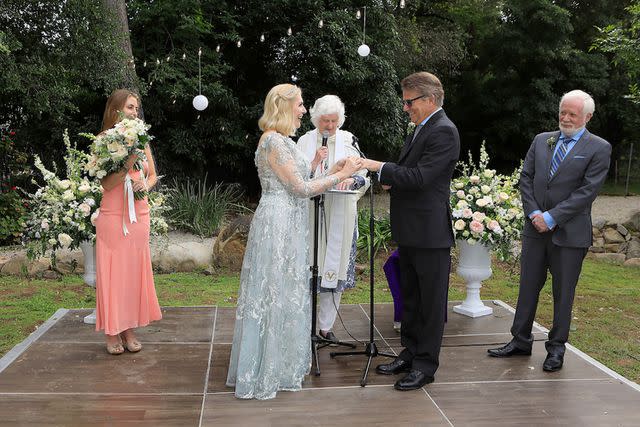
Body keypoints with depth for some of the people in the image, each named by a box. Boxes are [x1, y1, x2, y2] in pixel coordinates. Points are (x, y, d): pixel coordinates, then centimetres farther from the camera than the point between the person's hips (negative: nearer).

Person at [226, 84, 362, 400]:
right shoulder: (274, 141, -15)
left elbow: (297, 185, 14)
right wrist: (341, 174, -8)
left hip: (288, 226, 10)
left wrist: (333, 172, 11)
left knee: (285, 293, 15)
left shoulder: (283, 141, 16)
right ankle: (263, 374, 11)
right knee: (273, 294, -2)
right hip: (277, 224, -10)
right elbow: (300, 188, -15)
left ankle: (279, 365, 27)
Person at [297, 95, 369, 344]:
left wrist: (352, 179, -22)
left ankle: (326, 325, 16)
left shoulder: (348, 140, 6)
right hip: (310, 212, -1)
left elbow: (362, 175, 0)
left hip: (339, 215, 1)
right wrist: (315, 162, -14)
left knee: (335, 267, 4)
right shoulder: (305, 141, 5)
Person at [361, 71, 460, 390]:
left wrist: (379, 167, -20)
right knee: (409, 297, 18)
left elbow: (420, 176, -23)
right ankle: (410, 352, 31)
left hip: (430, 232, -10)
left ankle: (426, 365, 12)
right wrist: (393, 181, 4)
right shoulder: (422, 128, 16)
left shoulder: (444, 131, -15)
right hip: (409, 231, 10)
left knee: (431, 301, 2)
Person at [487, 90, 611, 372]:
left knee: (563, 293, 7)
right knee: (528, 287, 10)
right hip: (536, 229, 4)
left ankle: (556, 348, 20)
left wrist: (552, 218, -16)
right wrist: (534, 213, -7)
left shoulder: (598, 149, -4)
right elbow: (526, 178, 7)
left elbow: (587, 190, -12)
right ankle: (521, 341, 22)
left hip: (570, 232, -4)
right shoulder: (541, 140, 10)